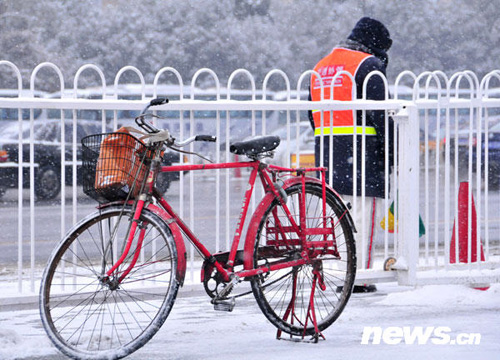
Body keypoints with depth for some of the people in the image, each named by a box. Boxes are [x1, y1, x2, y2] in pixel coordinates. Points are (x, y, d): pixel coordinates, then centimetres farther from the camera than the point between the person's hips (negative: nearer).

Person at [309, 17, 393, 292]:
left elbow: (314, 115, 22)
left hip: (326, 147, 7)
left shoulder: (321, 66, 19)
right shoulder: (368, 64, -6)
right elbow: (378, 114, -12)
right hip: (361, 148, -7)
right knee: (363, 212, -5)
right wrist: (390, 151, -8)